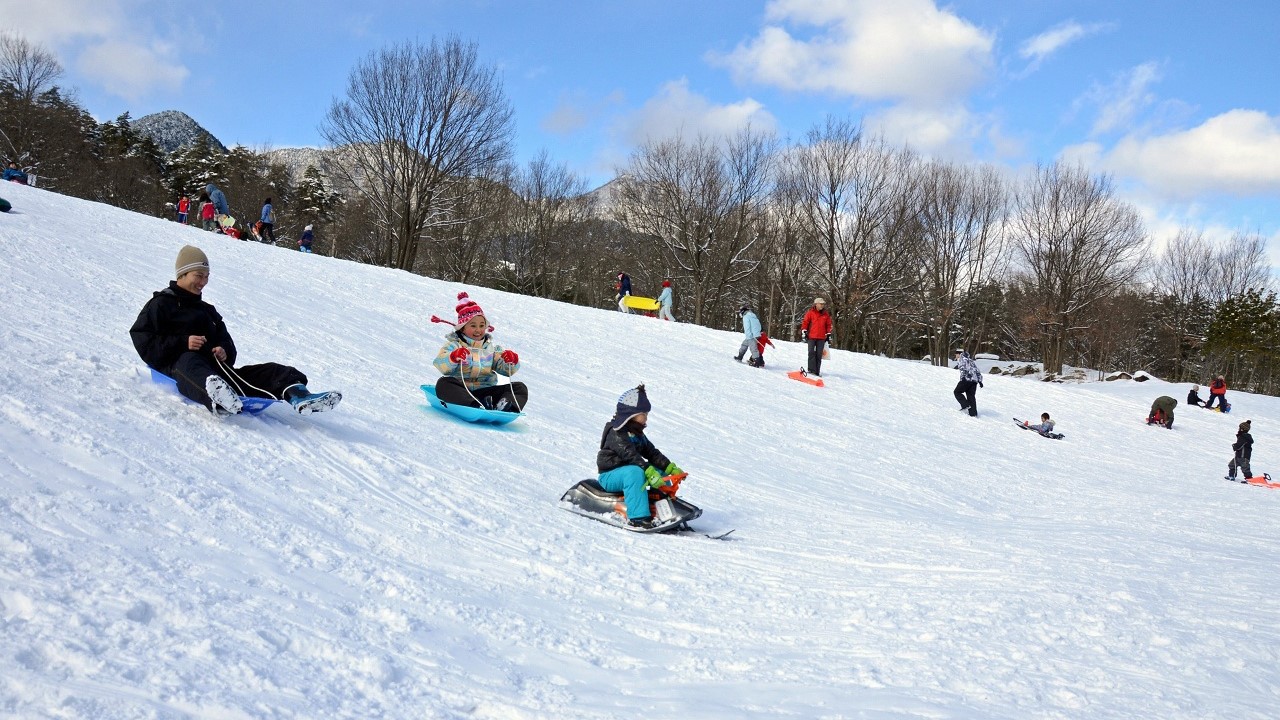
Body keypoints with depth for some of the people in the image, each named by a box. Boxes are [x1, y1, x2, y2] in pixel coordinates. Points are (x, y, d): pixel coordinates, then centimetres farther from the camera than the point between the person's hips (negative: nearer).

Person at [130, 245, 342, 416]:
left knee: (269, 371, -15)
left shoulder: (207, 310, 34)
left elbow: (226, 341, 30)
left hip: (215, 366, 7)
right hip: (178, 364, -7)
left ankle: (298, 397, -47)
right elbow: (144, 343, 1)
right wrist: (183, 343, -14)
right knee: (191, 361, -44)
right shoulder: (161, 304, 13)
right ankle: (218, 398, -79)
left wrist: (225, 352, 4)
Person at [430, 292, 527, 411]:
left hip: (486, 392, 4)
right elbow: (441, 366, -14)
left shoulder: (491, 348, 18)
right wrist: (454, 357, -36)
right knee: (443, 384, -34)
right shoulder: (454, 345, 6)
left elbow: (507, 370, 8)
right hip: (461, 392, -3)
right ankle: (477, 406, -52)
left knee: (520, 388, -12)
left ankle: (505, 406, -44)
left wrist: (512, 360, -15)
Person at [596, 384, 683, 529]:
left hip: (628, 470, 9)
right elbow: (630, 455, -30)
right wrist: (649, 472, -40)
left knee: (660, 472, 1)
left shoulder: (638, 434, 14)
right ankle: (638, 516, -46)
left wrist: (671, 468, -3)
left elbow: (652, 453, 10)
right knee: (635, 472, -38)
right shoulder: (616, 432, -17)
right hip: (609, 475, -9)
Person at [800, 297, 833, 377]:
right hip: (811, 337, -2)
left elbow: (828, 325, 16)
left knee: (819, 355, 4)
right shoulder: (810, 313, 1)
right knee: (812, 353, -6)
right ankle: (811, 370, -6)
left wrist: (829, 335, 13)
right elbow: (805, 322, 2)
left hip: (821, 338, 3)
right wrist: (804, 332, -5)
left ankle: (817, 372, 6)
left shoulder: (826, 314, 10)